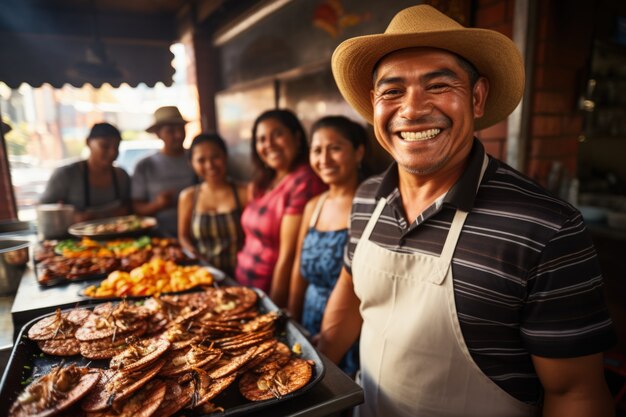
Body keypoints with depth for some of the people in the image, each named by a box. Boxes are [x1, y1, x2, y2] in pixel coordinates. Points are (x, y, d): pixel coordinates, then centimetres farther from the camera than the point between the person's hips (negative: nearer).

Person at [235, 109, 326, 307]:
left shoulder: (303, 182, -19)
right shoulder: (262, 183, 6)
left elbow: (288, 255, -19)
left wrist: (274, 308, -15)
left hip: (272, 297, -7)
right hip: (244, 284, 7)